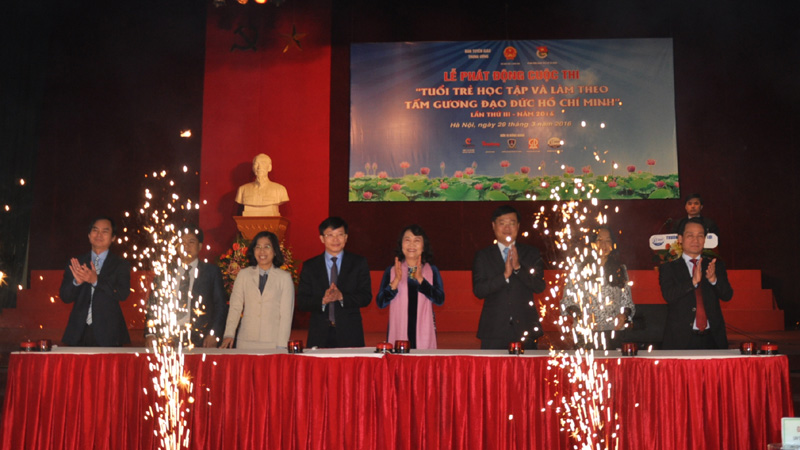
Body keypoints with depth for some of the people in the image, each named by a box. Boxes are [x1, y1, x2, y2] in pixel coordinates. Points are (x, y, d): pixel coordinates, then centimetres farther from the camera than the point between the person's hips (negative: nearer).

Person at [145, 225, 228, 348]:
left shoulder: (212, 271, 9)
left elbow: (220, 305, 6)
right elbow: (153, 303, 14)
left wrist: (214, 335, -6)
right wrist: (150, 333, 1)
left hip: (199, 340, -2)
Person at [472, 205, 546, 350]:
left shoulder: (531, 254, 11)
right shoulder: (482, 256, 8)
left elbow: (540, 286, 0)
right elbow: (478, 291, -3)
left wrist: (518, 267, -14)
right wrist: (505, 275, -16)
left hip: (525, 329, 1)